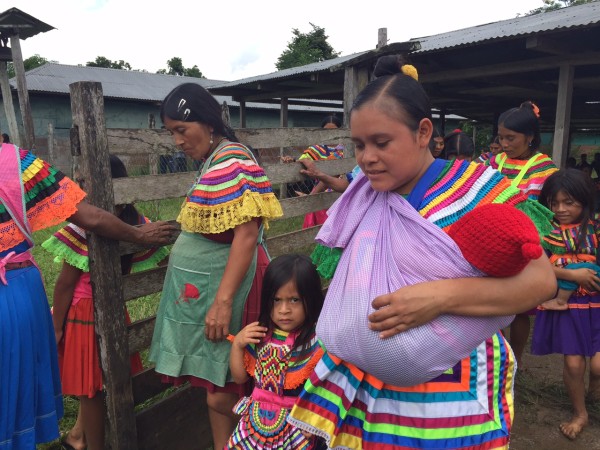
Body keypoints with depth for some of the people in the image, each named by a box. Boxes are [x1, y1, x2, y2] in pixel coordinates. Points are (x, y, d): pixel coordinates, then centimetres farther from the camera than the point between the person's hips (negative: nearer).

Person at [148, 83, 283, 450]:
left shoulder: (233, 163, -16)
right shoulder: (214, 161, 13)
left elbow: (247, 234, -23)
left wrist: (223, 301, -25)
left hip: (223, 288, -9)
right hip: (204, 285, 9)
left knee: (222, 393, 2)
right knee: (216, 387, 16)